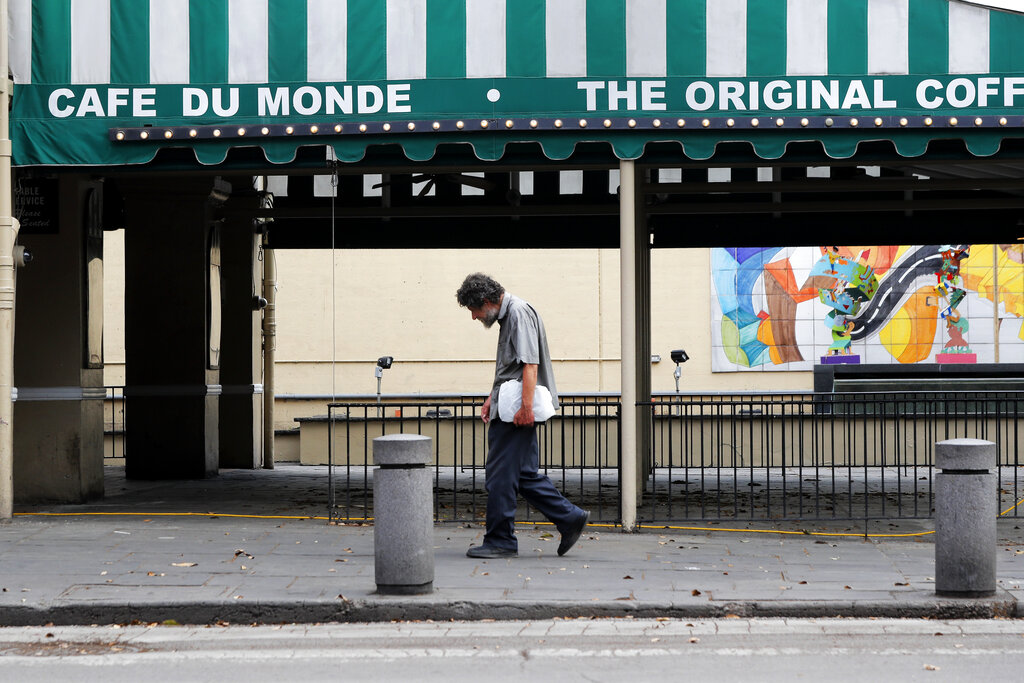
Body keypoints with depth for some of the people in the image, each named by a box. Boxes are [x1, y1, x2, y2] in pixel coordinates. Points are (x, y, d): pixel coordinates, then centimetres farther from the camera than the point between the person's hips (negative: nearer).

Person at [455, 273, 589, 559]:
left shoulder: (518, 313, -13)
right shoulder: (507, 315, 19)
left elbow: (530, 363, -22)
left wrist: (526, 406, -26)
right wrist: (492, 399, 26)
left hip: (516, 414, -10)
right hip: (508, 411, 10)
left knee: (500, 476, -5)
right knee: (524, 474, 11)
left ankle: (500, 541, 1)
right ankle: (569, 518, 13)